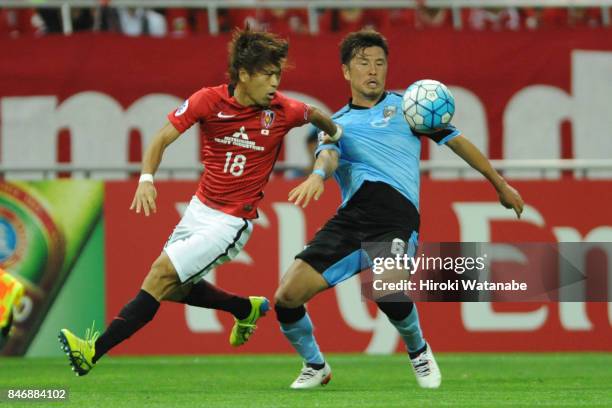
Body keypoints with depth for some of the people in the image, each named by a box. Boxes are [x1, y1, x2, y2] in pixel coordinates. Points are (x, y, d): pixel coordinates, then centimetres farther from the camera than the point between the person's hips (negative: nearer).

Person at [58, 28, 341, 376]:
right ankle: (247, 308, 41)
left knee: (163, 273, -16)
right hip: (201, 208, 5)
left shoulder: (282, 110, -13)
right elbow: (162, 139, -10)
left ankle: (94, 351, -17)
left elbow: (315, 115, 10)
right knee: (173, 289, 18)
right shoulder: (209, 100, -12)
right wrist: (147, 178, -26)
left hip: (232, 223, -5)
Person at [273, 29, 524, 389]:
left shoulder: (406, 104, 16)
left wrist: (500, 184, 25)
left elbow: (456, 141, 22)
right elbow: (329, 154, -3)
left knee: (384, 286, -34)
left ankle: (418, 350, -3)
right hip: (350, 217, 3)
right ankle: (316, 366, 18)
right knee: (288, 295, -10)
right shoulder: (337, 123, 20)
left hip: (396, 215, -3)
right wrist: (318, 174, -28)